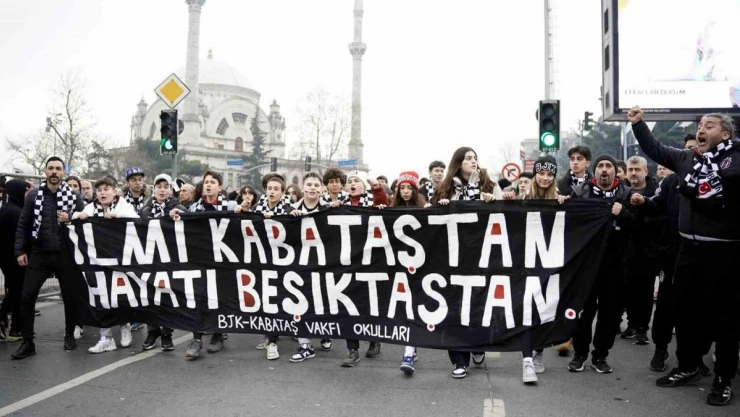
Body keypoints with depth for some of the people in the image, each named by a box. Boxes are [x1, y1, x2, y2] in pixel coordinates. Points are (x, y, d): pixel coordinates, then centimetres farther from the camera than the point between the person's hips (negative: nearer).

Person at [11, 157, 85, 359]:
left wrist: (71, 219, -17)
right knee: (27, 297, -2)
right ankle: (28, 342, 10)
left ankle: (69, 335, 27)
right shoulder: (33, 195, 2)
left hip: (65, 255, -1)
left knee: (70, 297, 7)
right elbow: (23, 225, 5)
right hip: (39, 254, 1)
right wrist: (20, 251, -1)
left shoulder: (74, 196, -1)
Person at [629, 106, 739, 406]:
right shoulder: (686, 158, 10)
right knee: (684, 307, 14)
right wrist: (638, 123, 10)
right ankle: (687, 367, 30)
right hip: (690, 247, 6)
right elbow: (654, 149, 17)